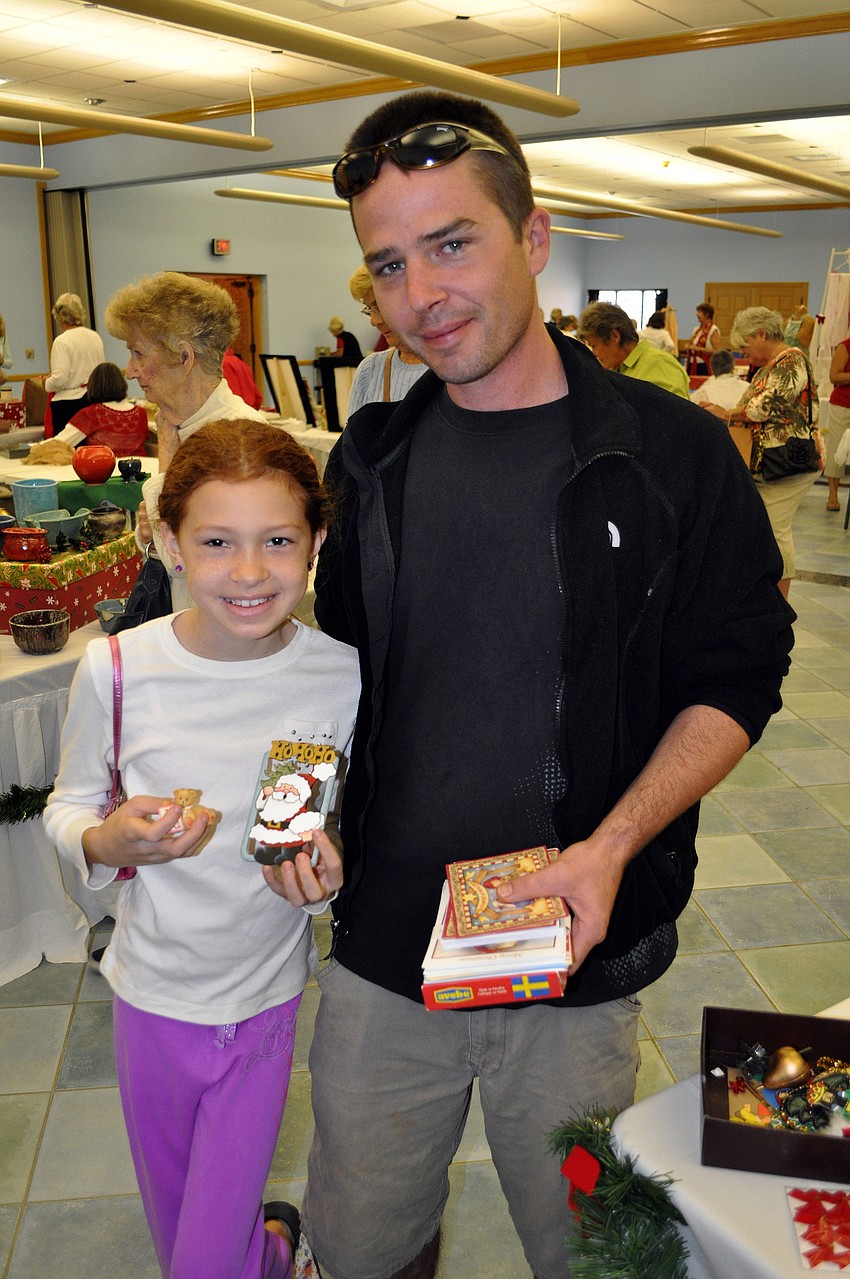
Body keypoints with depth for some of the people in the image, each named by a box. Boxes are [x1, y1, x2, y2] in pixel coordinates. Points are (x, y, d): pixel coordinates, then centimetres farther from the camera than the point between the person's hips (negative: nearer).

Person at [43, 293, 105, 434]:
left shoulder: (62, 341, -11)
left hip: (69, 402, -6)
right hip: (95, 399, 6)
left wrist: (47, 383, 3)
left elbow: (59, 379, -16)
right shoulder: (95, 336, 8)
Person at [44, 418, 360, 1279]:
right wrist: (109, 842, -23)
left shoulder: (342, 675, -15)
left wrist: (328, 876, -21)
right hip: (154, 995, 1)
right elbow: (67, 807, -3)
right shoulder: (115, 671, -18)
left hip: (268, 1003, -1)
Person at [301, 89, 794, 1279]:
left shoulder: (670, 451, -9)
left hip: (578, 958, -2)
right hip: (382, 945, 3)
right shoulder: (371, 461, 3)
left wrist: (612, 845, -19)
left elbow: (734, 681, -6)